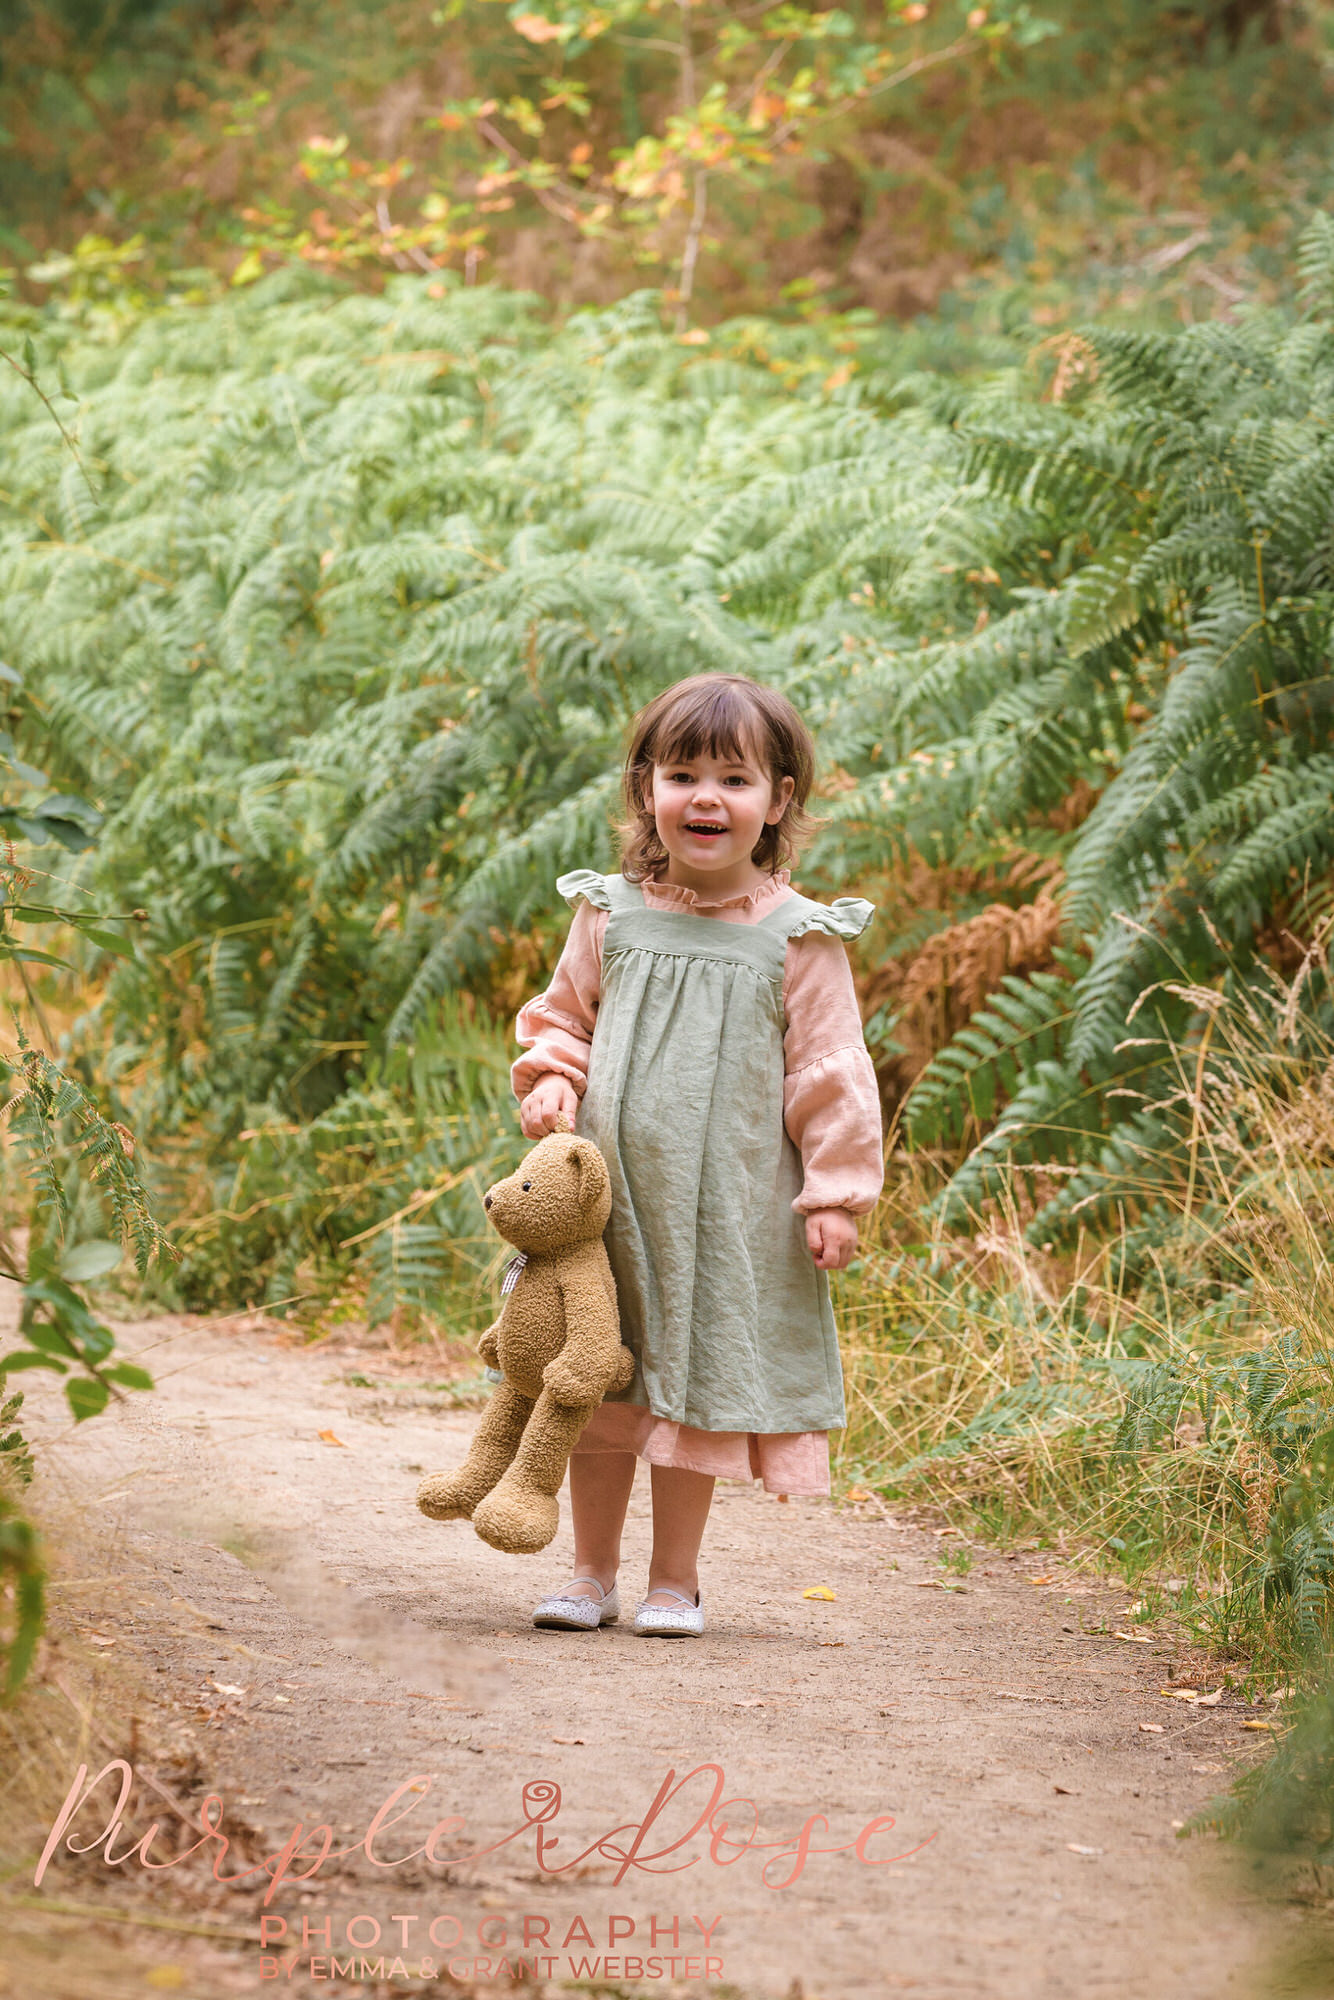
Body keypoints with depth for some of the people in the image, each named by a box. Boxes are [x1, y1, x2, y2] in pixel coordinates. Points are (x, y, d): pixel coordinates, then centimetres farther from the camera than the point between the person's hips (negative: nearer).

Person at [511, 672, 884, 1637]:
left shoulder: (796, 940, -5)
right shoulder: (612, 917, 3)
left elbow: (829, 1075, -2)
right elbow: (561, 1016, 17)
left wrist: (836, 1193, -4)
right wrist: (551, 1080, -2)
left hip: (729, 1207, -3)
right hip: (607, 1191, 3)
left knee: (697, 1383, 3)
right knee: (598, 1381, 8)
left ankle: (675, 1582, 17)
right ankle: (592, 1573, 22)